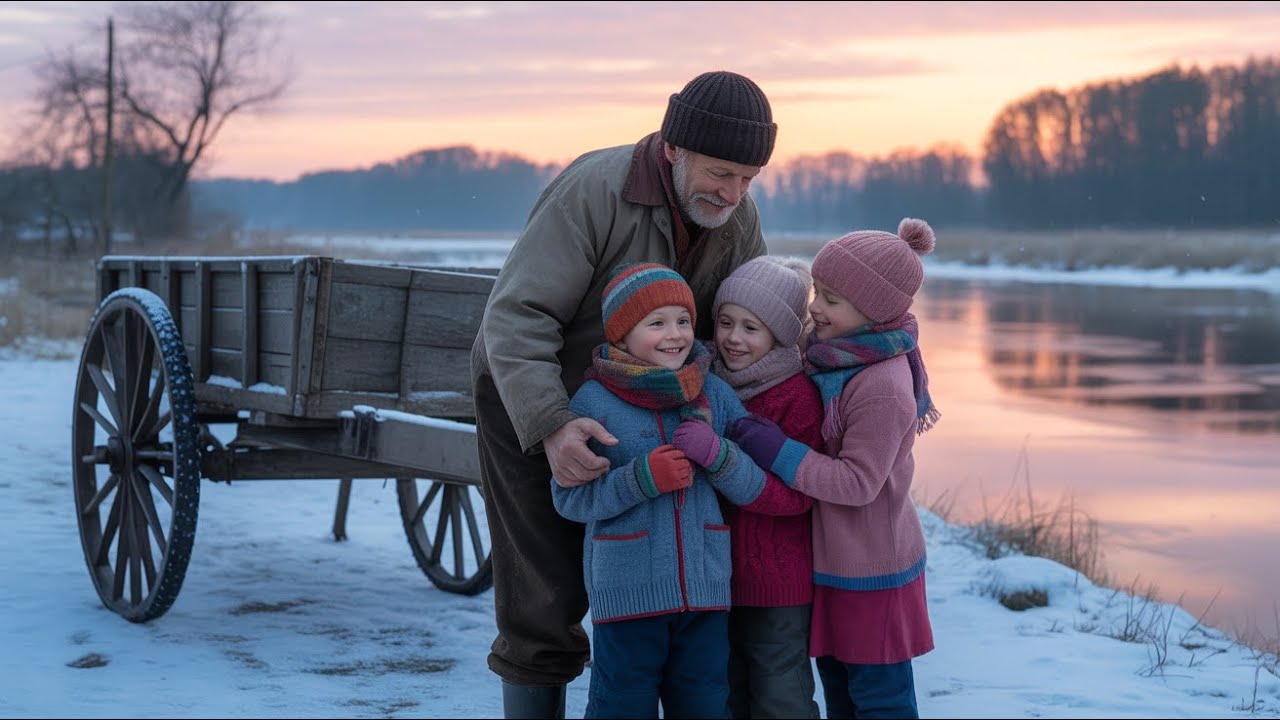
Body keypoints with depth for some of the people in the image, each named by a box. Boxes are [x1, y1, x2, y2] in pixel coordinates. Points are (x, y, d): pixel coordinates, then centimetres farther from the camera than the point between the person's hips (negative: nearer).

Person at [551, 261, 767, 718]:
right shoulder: (593, 402, -7)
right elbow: (569, 499, -8)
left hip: (705, 589, 3)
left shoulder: (716, 396, 4)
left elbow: (753, 488, 4)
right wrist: (642, 478, -21)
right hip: (626, 590, -3)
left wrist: (716, 454, -16)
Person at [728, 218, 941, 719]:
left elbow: (857, 481, -26)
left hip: (870, 569, -9)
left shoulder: (882, 387, -27)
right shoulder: (836, 357, 2)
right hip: (832, 559, 9)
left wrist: (769, 447, -26)